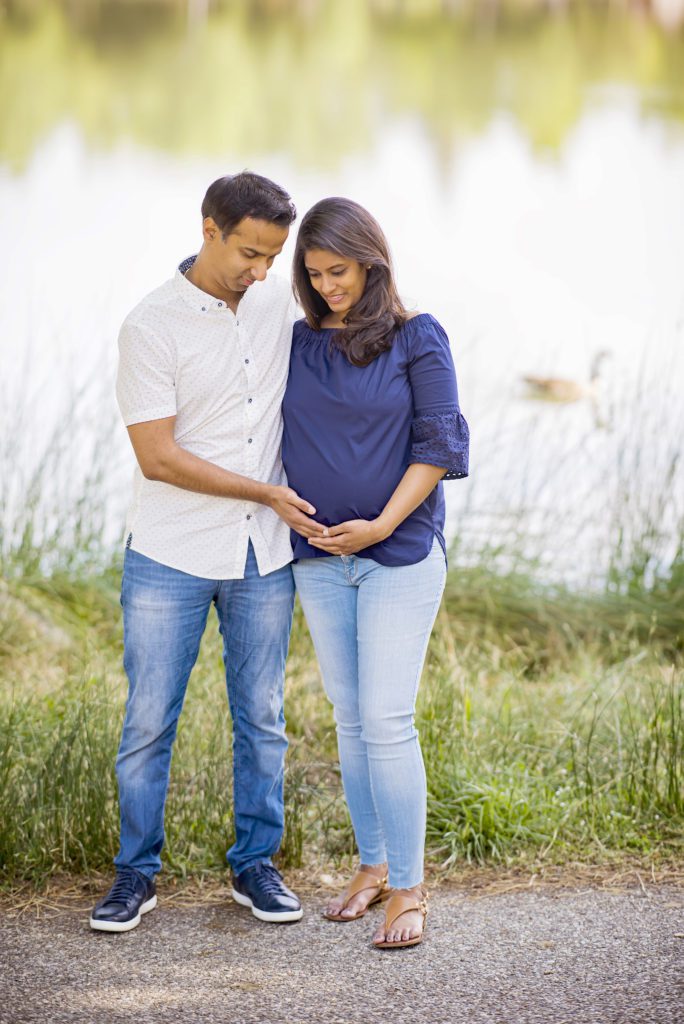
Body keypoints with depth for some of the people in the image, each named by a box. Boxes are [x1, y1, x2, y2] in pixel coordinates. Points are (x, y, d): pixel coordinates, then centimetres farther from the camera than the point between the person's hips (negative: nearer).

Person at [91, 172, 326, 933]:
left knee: (262, 718, 9)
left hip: (263, 556, 4)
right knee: (148, 721, 1)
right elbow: (158, 457, -15)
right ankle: (136, 873, 14)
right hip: (171, 556, -4)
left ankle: (256, 865, 21)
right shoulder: (152, 327, -12)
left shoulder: (277, 303, 3)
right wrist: (267, 493, -13)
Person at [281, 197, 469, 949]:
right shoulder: (298, 342, 7)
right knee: (350, 717, 10)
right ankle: (372, 865, 23)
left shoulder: (416, 338, -5)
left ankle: (408, 888, -2)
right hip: (319, 557, 5)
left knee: (387, 719, -9)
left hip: (400, 554, -4)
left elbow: (440, 443, -7)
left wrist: (384, 525, -14)